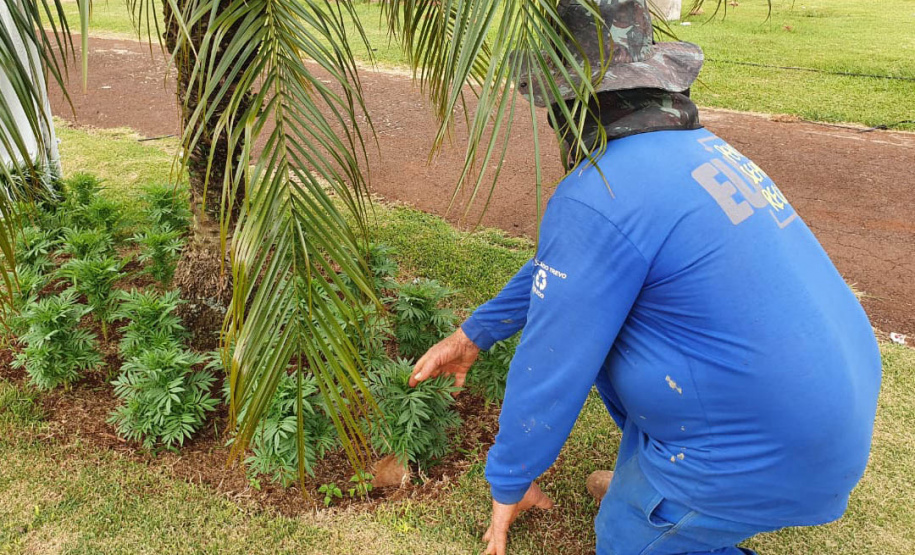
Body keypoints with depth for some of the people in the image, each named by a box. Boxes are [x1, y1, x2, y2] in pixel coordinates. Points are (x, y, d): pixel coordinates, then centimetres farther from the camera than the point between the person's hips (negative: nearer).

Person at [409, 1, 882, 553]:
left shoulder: (596, 197, -24)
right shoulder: (692, 146, 5)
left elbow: (549, 368, -15)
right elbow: (559, 267, 13)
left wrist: (507, 486, 3)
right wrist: (474, 333, 21)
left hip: (768, 459, -8)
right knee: (608, 323, 15)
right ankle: (646, 479, 25)